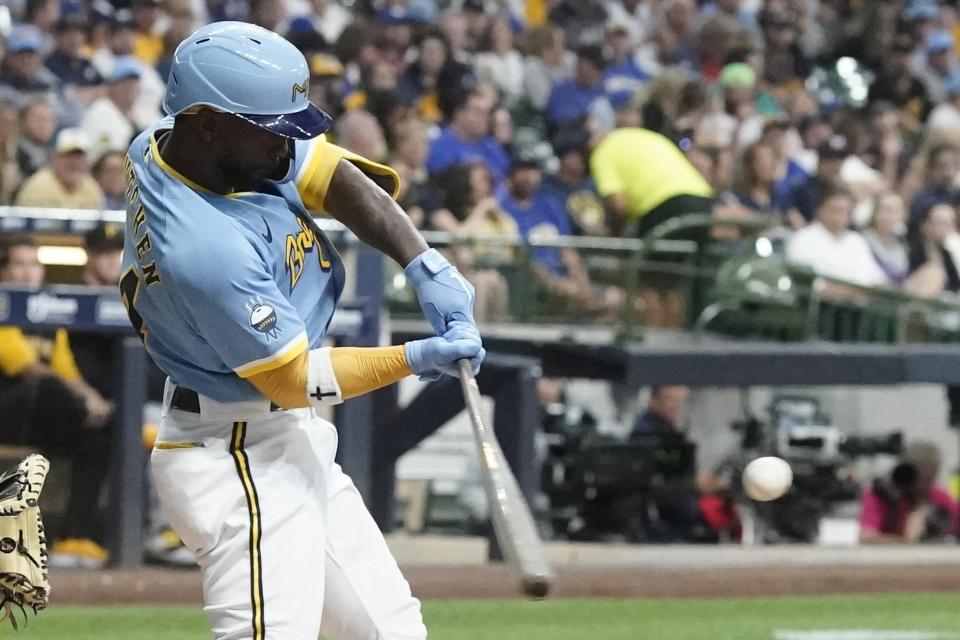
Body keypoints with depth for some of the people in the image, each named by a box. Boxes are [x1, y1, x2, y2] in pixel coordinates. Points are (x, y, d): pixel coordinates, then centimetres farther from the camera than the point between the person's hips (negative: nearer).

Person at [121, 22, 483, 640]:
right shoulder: (205, 248, -30)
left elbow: (342, 181, -2)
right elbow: (294, 380, -21)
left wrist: (428, 269, -14)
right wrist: (413, 358, -20)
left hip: (294, 449, 11)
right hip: (241, 464, -11)